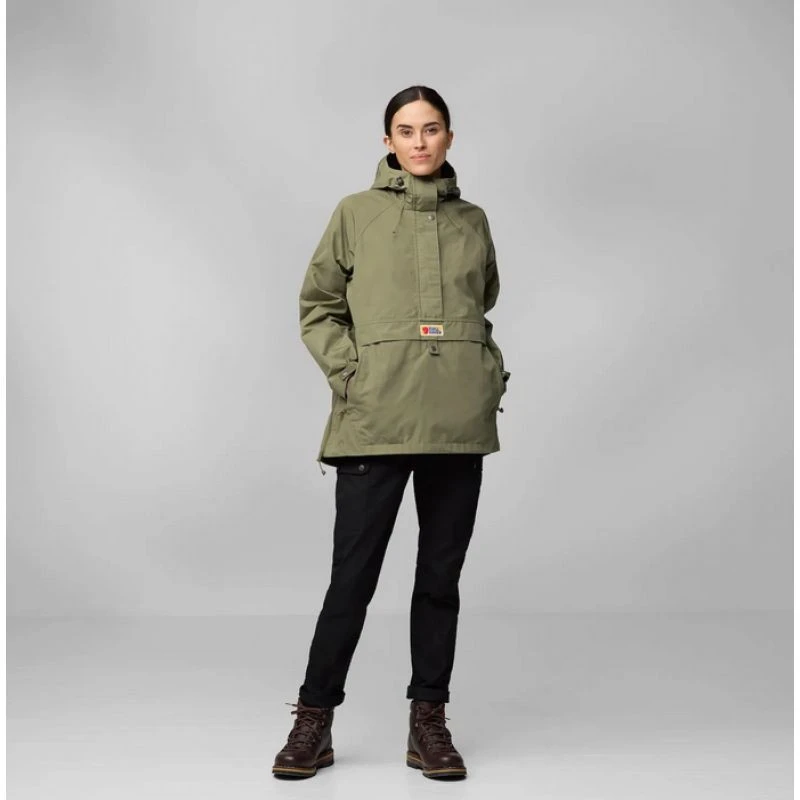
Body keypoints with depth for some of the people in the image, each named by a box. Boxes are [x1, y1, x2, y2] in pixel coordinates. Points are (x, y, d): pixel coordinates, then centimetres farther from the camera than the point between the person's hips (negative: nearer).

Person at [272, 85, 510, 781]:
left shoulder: (473, 220, 14)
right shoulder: (357, 213, 6)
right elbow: (317, 307, 8)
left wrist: (493, 368, 9)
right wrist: (349, 371, -6)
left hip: (459, 420, 3)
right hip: (375, 419, -3)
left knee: (441, 574, 8)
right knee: (354, 573, -2)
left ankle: (429, 720, 19)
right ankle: (315, 719, 12)